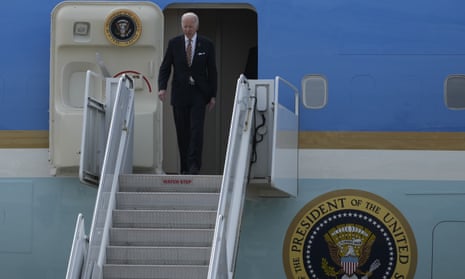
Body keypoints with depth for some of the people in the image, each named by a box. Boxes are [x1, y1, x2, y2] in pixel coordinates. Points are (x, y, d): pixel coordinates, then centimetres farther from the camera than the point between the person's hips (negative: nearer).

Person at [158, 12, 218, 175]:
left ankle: (194, 165, -14)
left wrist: (213, 95, 2)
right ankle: (185, 167, 10)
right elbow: (165, 67, 4)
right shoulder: (174, 43, 4)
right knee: (182, 132, 4)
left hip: (199, 94, -1)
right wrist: (162, 87, -11)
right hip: (180, 94, 2)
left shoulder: (206, 45, 2)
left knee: (196, 129, -13)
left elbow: (212, 71, 5)